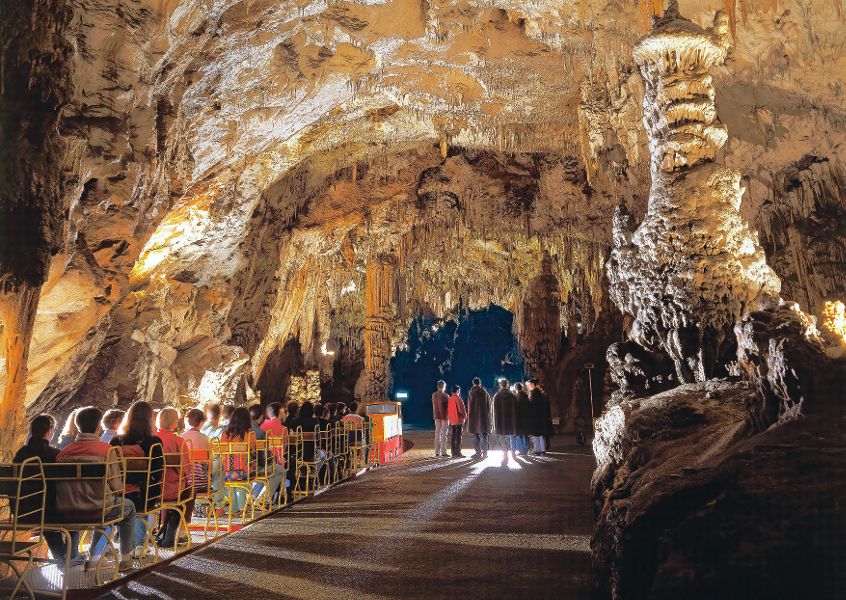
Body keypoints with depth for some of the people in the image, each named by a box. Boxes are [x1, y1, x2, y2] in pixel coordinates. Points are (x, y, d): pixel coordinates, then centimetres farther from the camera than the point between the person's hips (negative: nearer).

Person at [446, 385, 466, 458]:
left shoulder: (449, 399, 8)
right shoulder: (458, 398, -13)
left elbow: (448, 409, 11)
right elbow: (461, 409, -16)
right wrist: (465, 415, 0)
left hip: (451, 421, 7)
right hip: (458, 420, -7)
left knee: (452, 437, 9)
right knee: (458, 437, -4)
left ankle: (453, 453, 11)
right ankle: (458, 453, -4)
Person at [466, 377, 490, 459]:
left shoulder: (472, 393, -6)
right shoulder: (485, 393, 2)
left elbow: (470, 406, -4)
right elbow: (489, 406, 6)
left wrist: (469, 417, 4)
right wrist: (488, 416, 14)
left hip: (475, 417, -3)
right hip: (484, 417, 3)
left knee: (476, 436, 4)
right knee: (484, 435, 8)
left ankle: (478, 453, 2)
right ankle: (485, 453, 8)